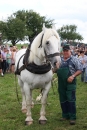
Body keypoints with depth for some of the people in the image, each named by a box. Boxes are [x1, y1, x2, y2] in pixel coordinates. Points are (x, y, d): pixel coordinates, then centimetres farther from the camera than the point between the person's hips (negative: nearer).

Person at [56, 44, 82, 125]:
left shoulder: (74, 59, -4)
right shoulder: (59, 60, 11)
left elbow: (80, 70, -5)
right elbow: (57, 70, 20)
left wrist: (73, 76, -19)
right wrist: (56, 68, -3)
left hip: (70, 82, -5)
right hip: (61, 83, 5)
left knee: (71, 100, -6)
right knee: (63, 100, 11)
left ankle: (72, 117, 0)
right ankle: (65, 115, 25)